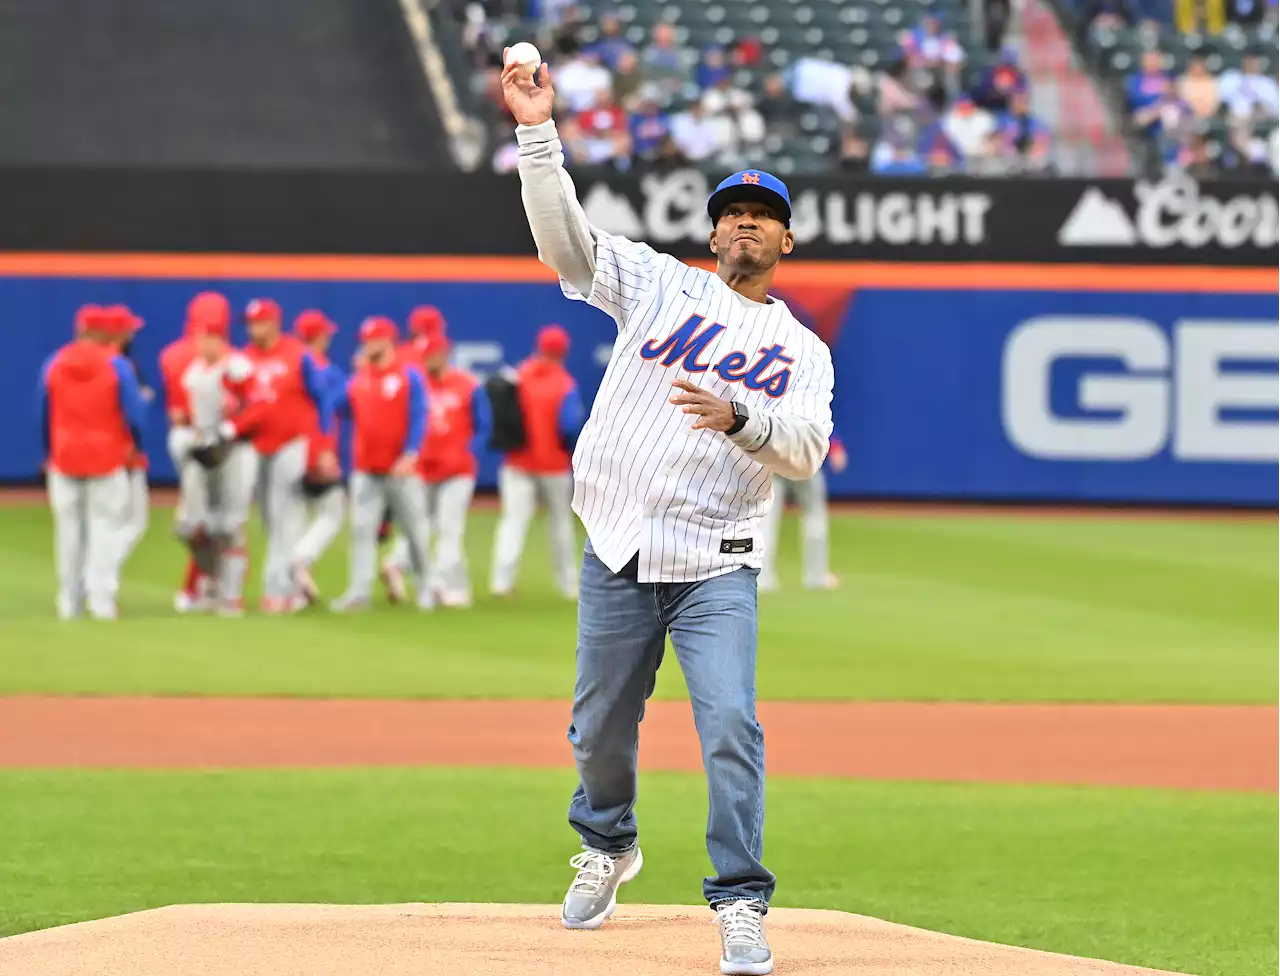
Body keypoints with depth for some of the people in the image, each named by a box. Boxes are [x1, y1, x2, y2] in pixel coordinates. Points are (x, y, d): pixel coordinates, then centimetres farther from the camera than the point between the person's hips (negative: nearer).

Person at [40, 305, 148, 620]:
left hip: (64, 457, 3)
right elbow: (135, 413, -10)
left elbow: (45, 415, 6)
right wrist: (136, 446, 9)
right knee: (104, 526, 1)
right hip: (107, 456, -3)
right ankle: (101, 600, -6)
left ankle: (69, 602, 11)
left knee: (68, 528, 9)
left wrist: (49, 453, 18)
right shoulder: (116, 365, -9)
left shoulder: (54, 364, 0)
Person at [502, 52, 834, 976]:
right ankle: (607, 847, 39)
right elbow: (563, 234, -3)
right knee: (601, 727, 12)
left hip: (716, 569, -1)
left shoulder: (802, 351, 8)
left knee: (731, 726, -16)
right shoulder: (660, 285, 8)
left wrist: (738, 417, -25)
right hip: (617, 556, 1)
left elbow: (806, 449, -7)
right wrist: (539, 134, -16)